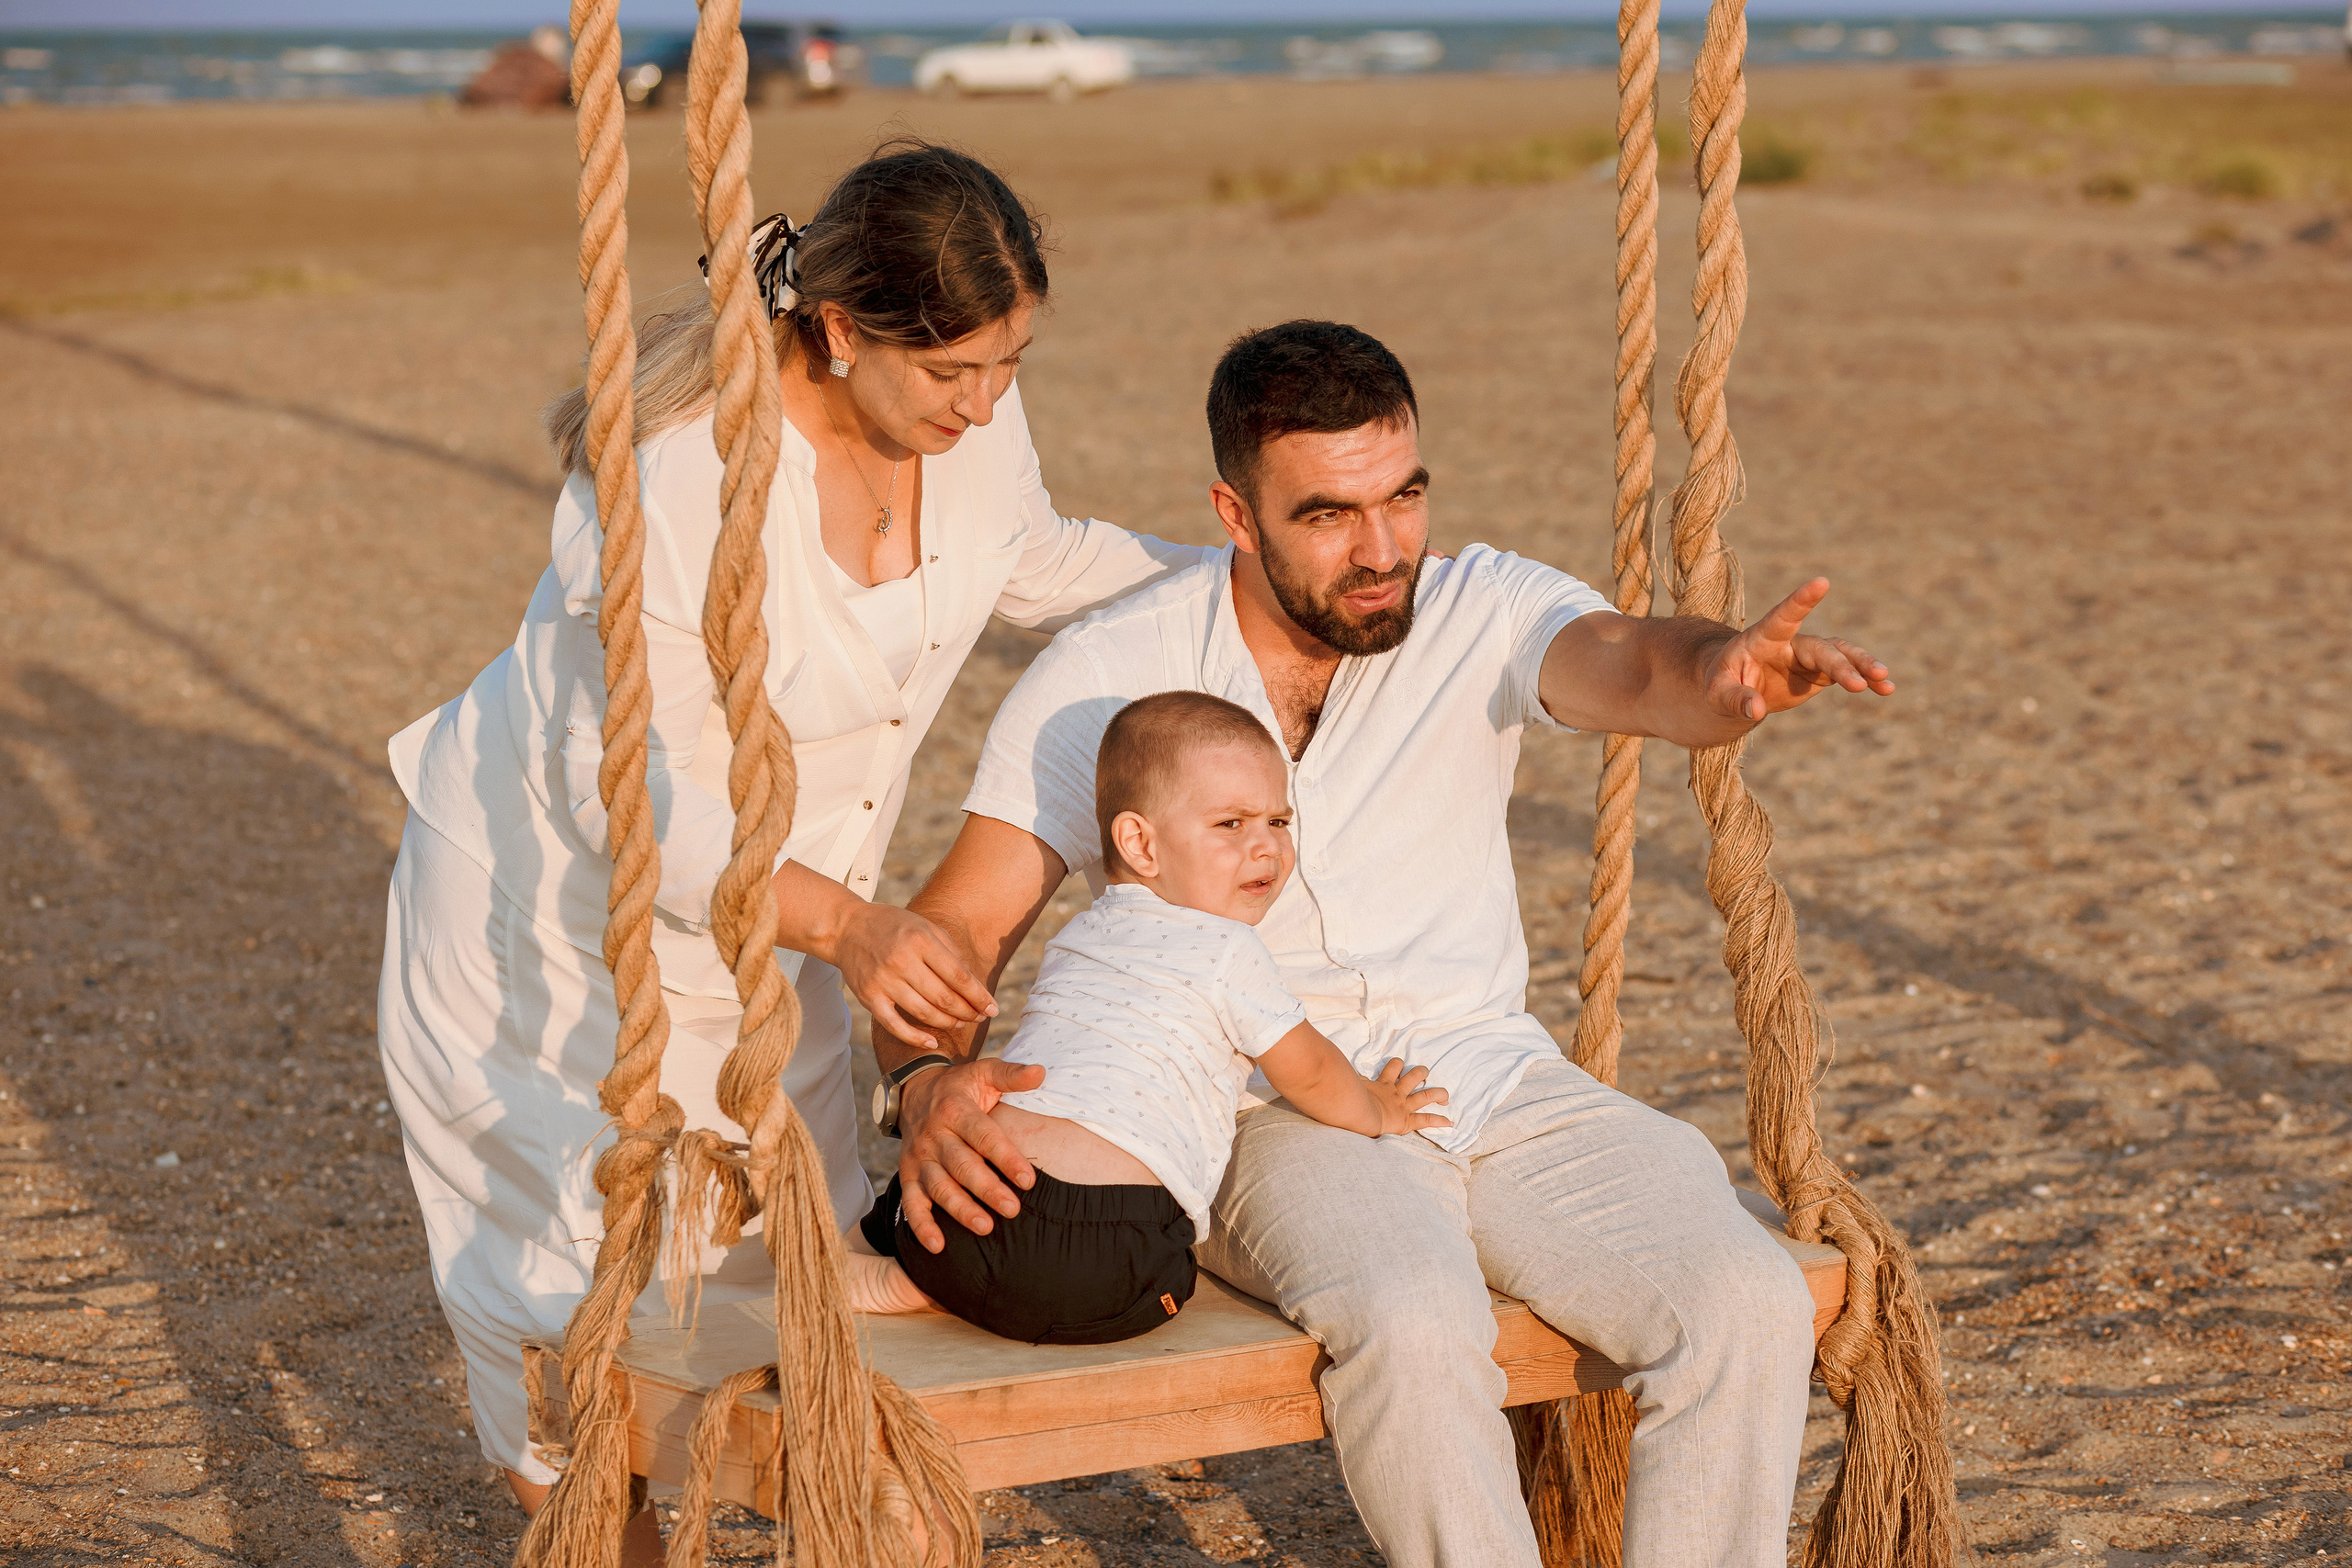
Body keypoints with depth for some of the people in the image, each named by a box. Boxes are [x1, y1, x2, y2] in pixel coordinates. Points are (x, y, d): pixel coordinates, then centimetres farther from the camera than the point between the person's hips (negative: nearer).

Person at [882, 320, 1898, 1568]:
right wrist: (931, 1084, -28)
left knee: (1751, 1308, -21)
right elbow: (957, 926, -6)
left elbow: (1623, 666, -22)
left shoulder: (1479, 614, -1)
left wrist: (1724, 673, -48)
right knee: (1412, 1326, -34)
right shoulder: (1105, 678, -4)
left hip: (1494, 1078, 3)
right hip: (1264, 1120, -3)